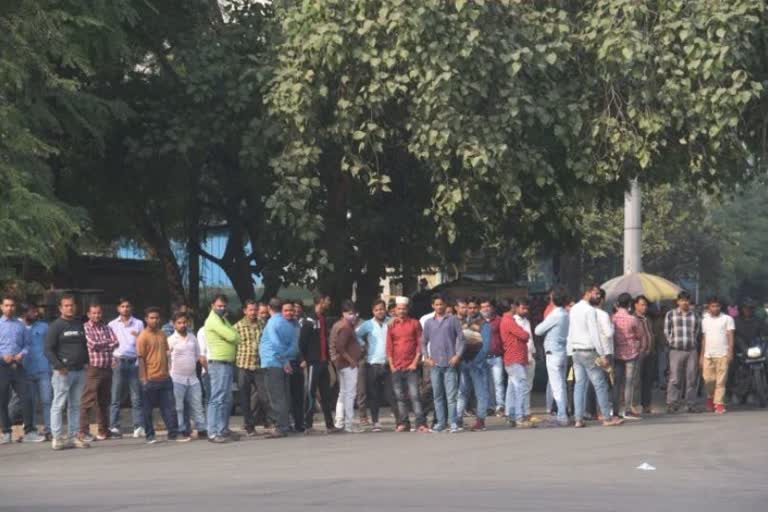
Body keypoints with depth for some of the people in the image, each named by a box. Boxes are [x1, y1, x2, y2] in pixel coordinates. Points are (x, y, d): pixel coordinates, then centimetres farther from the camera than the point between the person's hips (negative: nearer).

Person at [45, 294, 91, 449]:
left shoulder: (80, 325, 15)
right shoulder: (56, 326, -4)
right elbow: (48, 349, -9)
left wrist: (86, 362, 10)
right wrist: (59, 366, -17)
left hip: (79, 371, 6)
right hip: (63, 371, -6)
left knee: (75, 405, 9)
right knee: (59, 405, -5)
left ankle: (74, 436, 13)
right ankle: (57, 438, -5)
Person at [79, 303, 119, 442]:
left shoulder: (107, 328, 15)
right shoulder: (85, 328, -2)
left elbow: (116, 343, 2)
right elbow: (92, 344, -13)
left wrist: (100, 345, -10)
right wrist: (107, 342, 1)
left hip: (107, 369, 6)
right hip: (92, 369, -6)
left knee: (104, 401, 12)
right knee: (88, 401, -7)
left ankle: (103, 429, 20)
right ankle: (83, 431, -6)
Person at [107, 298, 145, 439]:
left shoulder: (138, 324, 12)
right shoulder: (112, 325, 11)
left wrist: (138, 337, -8)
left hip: (134, 361, 0)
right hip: (119, 362, 0)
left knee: (136, 397, -1)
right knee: (116, 397, -3)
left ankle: (139, 427, -2)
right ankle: (114, 427, -3)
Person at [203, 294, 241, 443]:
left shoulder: (223, 319, 22)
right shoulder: (213, 320, -10)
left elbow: (233, 335, 15)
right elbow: (232, 337, -17)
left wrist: (234, 338, -5)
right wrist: (238, 338, 2)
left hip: (228, 363, 10)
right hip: (219, 363, -10)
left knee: (227, 400, 12)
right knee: (218, 398, -11)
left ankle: (223, 430, 17)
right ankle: (213, 433, -13)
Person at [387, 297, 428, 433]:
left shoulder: (415, 323, 4)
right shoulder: (391, 325, 10)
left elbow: (420, 344, 1)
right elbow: (389, 347, 10)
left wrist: (415, 362, -6)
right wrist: (391, 365, 1)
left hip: (411, 366, -3)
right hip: (396, 367, 3)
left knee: (414, 395, -10)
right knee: (399, 396, 4)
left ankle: (421, 423, -12)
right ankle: (403, 423, 9)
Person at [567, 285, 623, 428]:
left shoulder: (573, 309, 13)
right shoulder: (590, 311, -13)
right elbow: (595, 334, -17)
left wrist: (570, 350, 15)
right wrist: (603, 355, -16)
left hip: (575, 352, 8)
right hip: (588, 352, -8)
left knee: (580, 384, 7)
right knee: (600, 385, -2)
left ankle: (578, 419, 3)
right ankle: (607, 418, 1)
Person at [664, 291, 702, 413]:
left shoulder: (695, 316, 12)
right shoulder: (670, 314, 6)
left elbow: (698, 332, 16)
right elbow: (667, 332, 6)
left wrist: (693, 342, 7)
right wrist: (672, 343, 0)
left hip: (692, 351, 3)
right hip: (676, 351, -2)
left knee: (692, 379, 2)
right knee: (675, 379, -6)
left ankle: (691, 404, 8)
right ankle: (672, 405, -4)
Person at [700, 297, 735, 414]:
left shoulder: (727, 319, 4)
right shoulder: (705, 321, 16)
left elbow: (730, 336, 0)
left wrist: (730, 352, -10)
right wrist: (701, 356, 15)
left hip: (722, 355, -3)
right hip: (708, 355, 3)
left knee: (721, 381, -6)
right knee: (708, 379, -1)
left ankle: (719, 404, -3)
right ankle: (710, 397, 24)